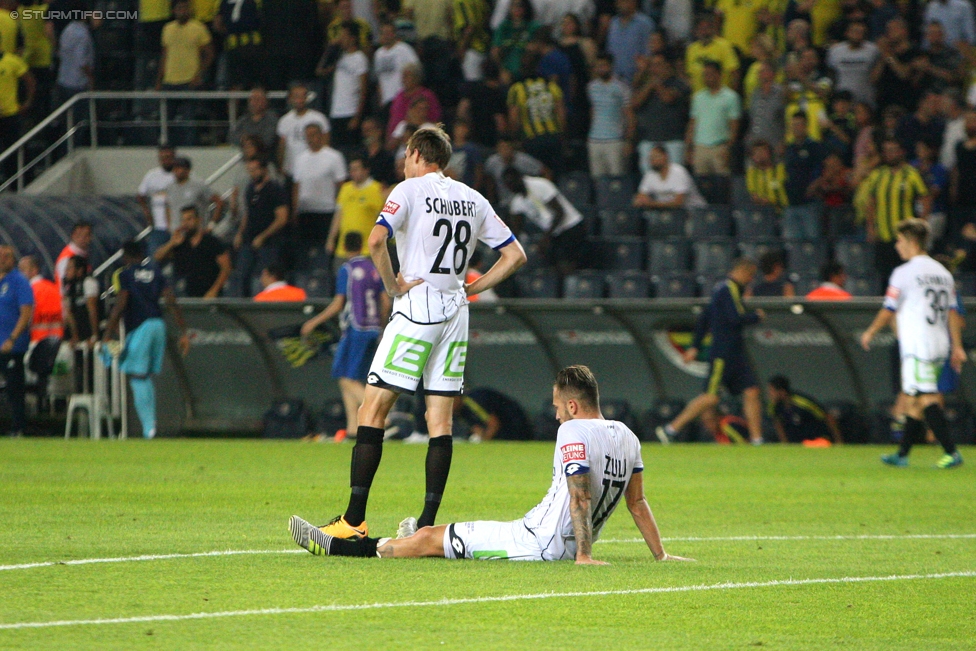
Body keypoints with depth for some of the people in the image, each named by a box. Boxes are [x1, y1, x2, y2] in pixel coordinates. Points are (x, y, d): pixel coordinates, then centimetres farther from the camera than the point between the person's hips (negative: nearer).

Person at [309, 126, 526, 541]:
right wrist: (471, 288, 13)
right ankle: (428, 524, 1)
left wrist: (394, 286, -9)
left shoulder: (410, 190, -4)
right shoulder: (473, 199, 12)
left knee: (373, 409, -3)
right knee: (440, 420, 5)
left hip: (416, 305, -6)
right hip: (456, 313, 6)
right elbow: (515, 255, 14)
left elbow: (376, 241, -20)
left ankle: (354, 520, -8)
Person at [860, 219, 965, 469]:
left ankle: (951, 452, -19)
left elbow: (889, 310, -3)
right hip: (939, 345, 8)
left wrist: (869, 333, 11)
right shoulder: (943, 272, 13)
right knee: (913, 399, 15)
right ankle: (902, 454, 21)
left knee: (927, 399, -10)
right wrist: (957, 347, 11)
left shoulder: (904, 273, -8)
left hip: (916, 346, -8)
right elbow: (953, 312, 10)